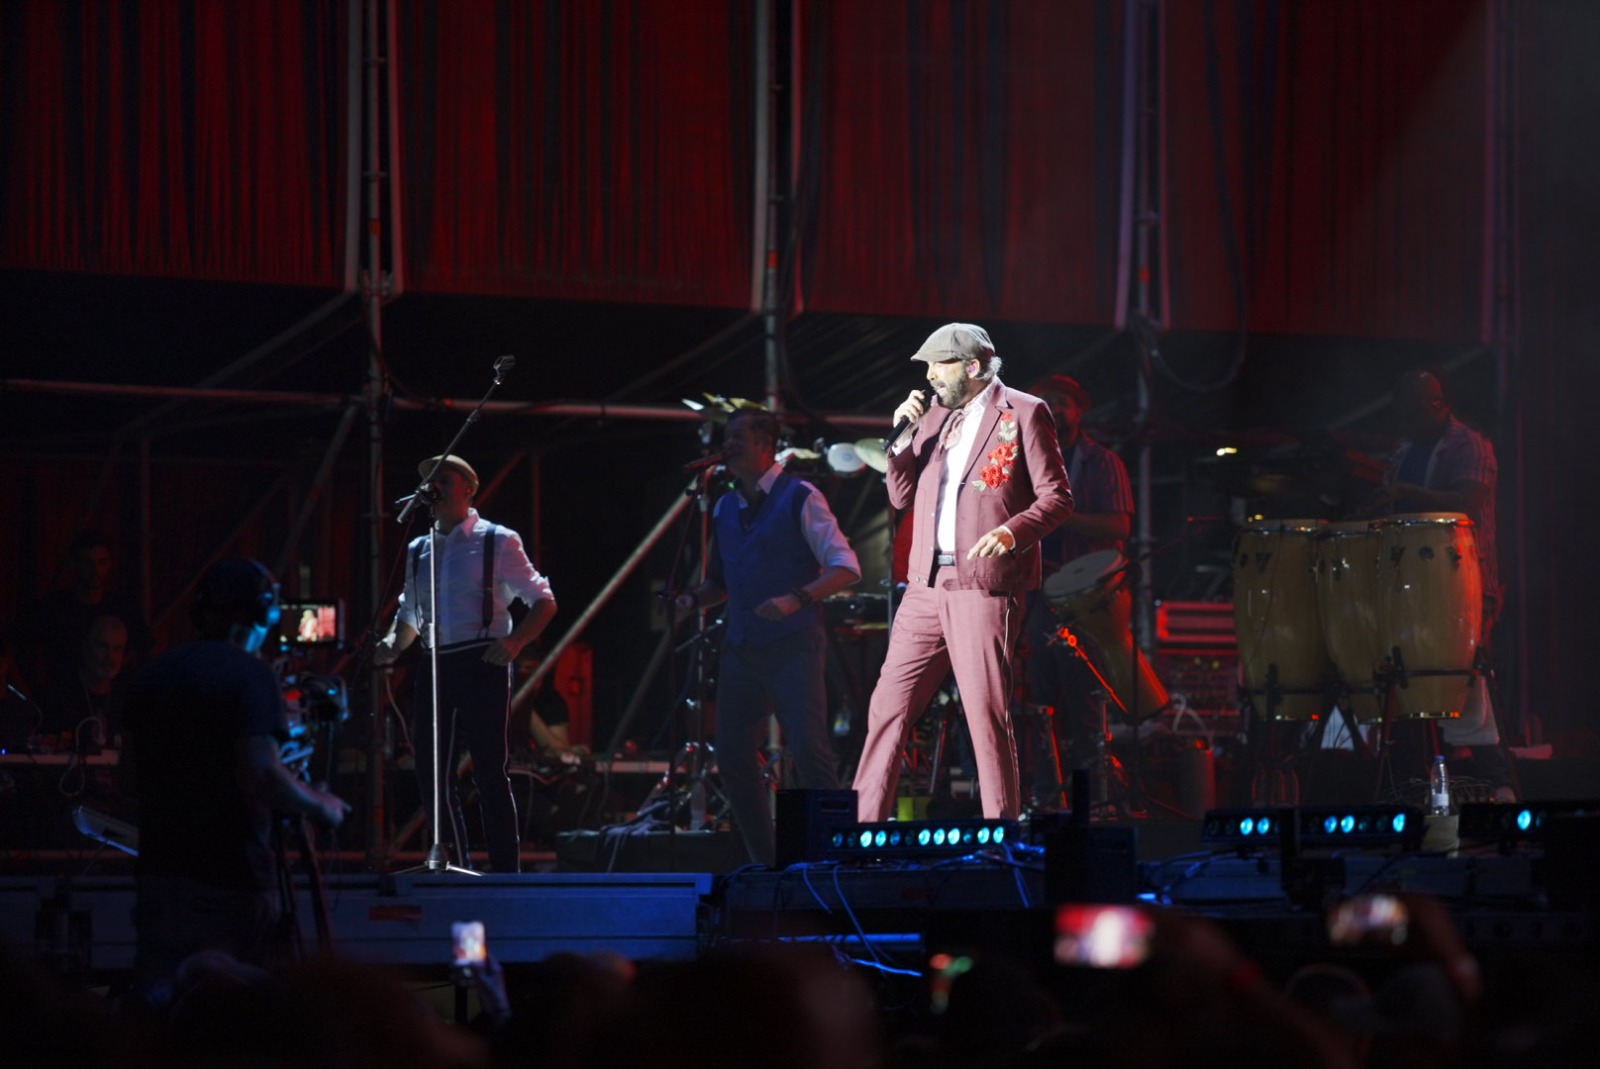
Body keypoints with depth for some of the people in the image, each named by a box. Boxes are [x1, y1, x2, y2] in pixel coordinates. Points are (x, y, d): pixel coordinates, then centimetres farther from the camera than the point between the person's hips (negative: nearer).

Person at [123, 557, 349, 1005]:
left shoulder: (150, 677, 12)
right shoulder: (250, 674, -11)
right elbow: (261, 775, -21)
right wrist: (320, 805, -3)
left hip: (159, 872, 6)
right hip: (232, 879, -6)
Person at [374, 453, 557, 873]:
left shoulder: (497, 542, 1)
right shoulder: (419, 550, 17)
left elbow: (543, 602, 1)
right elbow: (411, 613, 26)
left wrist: (514, 641, -15)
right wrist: (395, 643, 4)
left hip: (482, 665, -6)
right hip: (435, 666, 6)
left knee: (489, 772, -7)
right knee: (433, 774, 4)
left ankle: (506, 871, -3)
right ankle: (457, 869, 13)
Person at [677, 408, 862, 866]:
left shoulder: (799, 498, -5)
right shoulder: (725, 508, 15)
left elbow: (845, 567, -11)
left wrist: (797, 599, -25)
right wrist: (695, 599, 3)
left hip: (793, 646, -7)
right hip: (741, 650, 7)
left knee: (808, 751, -15)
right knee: (733, 758, 5)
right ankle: (764, 863, 16)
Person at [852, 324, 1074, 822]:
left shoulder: (1024, 413, -1)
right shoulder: (935, 417, 18)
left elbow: (1057, 497, -5)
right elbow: (901, 496, 19)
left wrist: (1012, 531, -22)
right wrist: (903, 435, 5)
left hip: (985, 588, -6)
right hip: (927, 586, 6)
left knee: (988, 715, -7)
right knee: (888, 706, 3)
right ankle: (866, 821, 7)